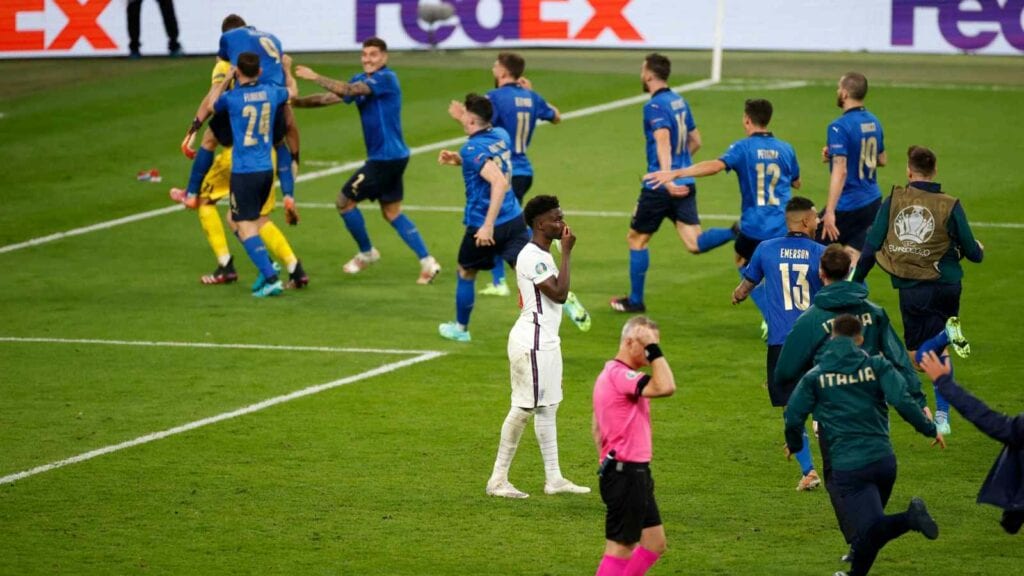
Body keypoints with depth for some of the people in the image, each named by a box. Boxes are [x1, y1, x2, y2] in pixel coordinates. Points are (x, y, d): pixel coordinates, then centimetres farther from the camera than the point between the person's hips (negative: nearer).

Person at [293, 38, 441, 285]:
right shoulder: (361, 80, 11)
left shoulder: (386, 79, -16)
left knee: (345, 201, 1)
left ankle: (366, 253, 17)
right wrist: (295, 102, 1)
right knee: (392, 213, 13)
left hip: (385, 157, -9)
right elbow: (331, 97, 10)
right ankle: (427, 261, 10)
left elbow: (348, 91, -27)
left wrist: (315, 77, -26)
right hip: (394, 156, 9)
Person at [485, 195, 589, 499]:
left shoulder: (541, 255, 15)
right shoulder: (532, 257, -18)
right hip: (531, 342, -11)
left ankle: (553, 478, 15)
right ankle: (498, 479, -2)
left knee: (547, 407, 11)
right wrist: (566, 253, -19)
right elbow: (559, 293, -23)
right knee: (524, 407, -7)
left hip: (546, 341, 11)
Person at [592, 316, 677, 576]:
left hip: (635, 473, 11)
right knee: (620, 549, -6)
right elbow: (665, 387, -33)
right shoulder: (619, 375, -18)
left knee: (655, 543, 14)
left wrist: (608, 463, 24)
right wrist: (653, 348, -24)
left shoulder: (613, 374, 16)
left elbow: (596, 426, 22)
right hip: (626, 474, -11)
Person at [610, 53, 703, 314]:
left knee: (637, 238, 12)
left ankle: (635, 300, 19)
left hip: (660, 186, -7)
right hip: (685, 184, 7)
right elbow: (695, 141, 22)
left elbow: (663, 141, -27)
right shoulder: (680, 101, 14)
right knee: (695, 243, -4)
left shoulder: (655, 106, -12)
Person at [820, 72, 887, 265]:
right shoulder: (874, 122, 9)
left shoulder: (839, 127, -17)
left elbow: (840, 171, -24)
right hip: (872, 202, 8)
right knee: (853, 261, 8)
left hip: (847, 205, -8)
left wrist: (830, 212, -26)